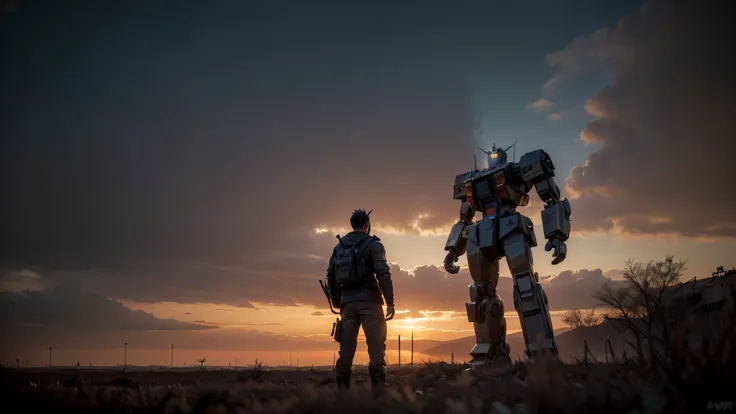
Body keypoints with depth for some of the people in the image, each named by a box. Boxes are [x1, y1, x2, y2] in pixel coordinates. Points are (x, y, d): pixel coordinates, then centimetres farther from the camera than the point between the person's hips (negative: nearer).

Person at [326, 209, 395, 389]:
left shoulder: (339, 247, 16)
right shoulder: (373, 244, -1)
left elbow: (331, 276, 16)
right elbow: (383, 274, -11)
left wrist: (337, 300, 23)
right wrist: (390, 302, -9)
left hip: (347, 300, 5)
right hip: (369, 299, -5)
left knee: (347, 345, 7)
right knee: (376, 344, -3)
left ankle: (342, 385, 4)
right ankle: (378, 384, -9)